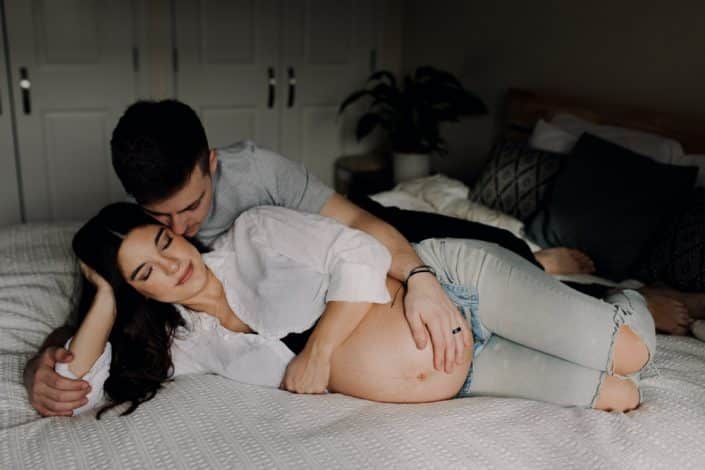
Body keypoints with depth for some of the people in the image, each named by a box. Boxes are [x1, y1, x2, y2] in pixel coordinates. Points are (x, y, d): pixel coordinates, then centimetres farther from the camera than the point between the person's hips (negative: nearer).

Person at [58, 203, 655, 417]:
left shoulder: (254, 232, -9)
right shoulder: (189, 342, 2)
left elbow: (363, 256, -15)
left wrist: (318, 349, -20)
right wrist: (106, 297, -5)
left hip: (453, 276, -2)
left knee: (628, 352, -10)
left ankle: (629, 298, 24)